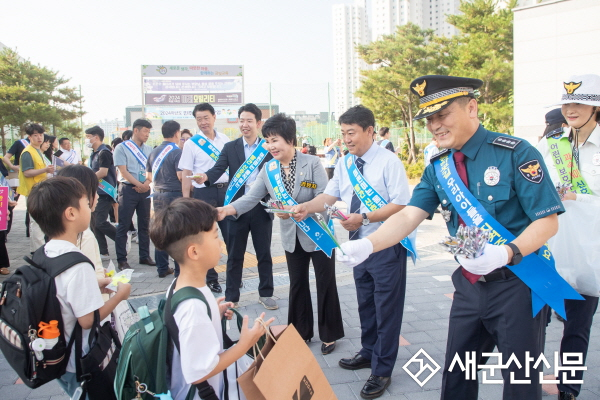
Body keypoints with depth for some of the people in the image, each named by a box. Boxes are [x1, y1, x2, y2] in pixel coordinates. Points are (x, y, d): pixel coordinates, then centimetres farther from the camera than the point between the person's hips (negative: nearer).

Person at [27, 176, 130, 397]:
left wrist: (95, 285, 8)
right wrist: (120, 294, -13)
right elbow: (88, 319, -25)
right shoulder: (78, 265, -28)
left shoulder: (43, 255, -3)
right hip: (81, 364, -7)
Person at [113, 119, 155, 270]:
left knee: (144, 224, 10)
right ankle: (121, 260, 2)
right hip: (128, 189, -5)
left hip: (145, 190, 5)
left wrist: (147, 183, -10)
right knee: (124, 225, -2)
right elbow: (123, 171, -9)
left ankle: (145, 256, 19)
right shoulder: (122, 148, -2)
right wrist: (139, 185, -13)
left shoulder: (149, 149, 12)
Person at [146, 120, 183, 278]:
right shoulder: (176, 151, -13)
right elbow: (181, 176, -20)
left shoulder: (154, 152, 8)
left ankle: (162, 268, 19)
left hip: (158, 194, 7)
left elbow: (149, 176, 11)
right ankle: (180, 270, 4)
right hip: (174, 194, -7)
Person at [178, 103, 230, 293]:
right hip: (204, 192, -2)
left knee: (231, 234, 7)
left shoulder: (225, 140, 6)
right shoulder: (192, 144, -2)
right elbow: (186, 174, -2)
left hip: (225, 189, 3)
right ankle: (211, 278, 20)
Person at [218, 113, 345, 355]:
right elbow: (252, 197, -9)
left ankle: (329, 335, 22)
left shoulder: (312, 163, -15)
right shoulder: (268, 169, 0)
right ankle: (302, 332, 31)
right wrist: (229, 209, -27)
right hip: (292, 236, 5)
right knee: (297, 285, 15)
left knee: (325, 284, 6)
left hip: (318, 232, -5)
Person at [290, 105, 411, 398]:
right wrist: (306, 208, -9)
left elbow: (400, 204, -20)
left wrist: (364, 217, -28)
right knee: (365, 304, 21)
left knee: (386, 308, 3)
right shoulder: (344, 164, 6)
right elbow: (330, 195, 9)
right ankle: (368, 353, 40)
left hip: (386, 245, -7)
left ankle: (382, 371, 17)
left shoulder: (389, 161, -15)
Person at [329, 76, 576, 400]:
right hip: (469, 285, 5)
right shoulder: (438, 168, 4)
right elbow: (409, 215, -6)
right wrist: (368, 244, -24)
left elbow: (547, 221, -15)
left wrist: (506, 253, -33)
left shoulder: (515, 154, -14)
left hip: (516, 284, -5)